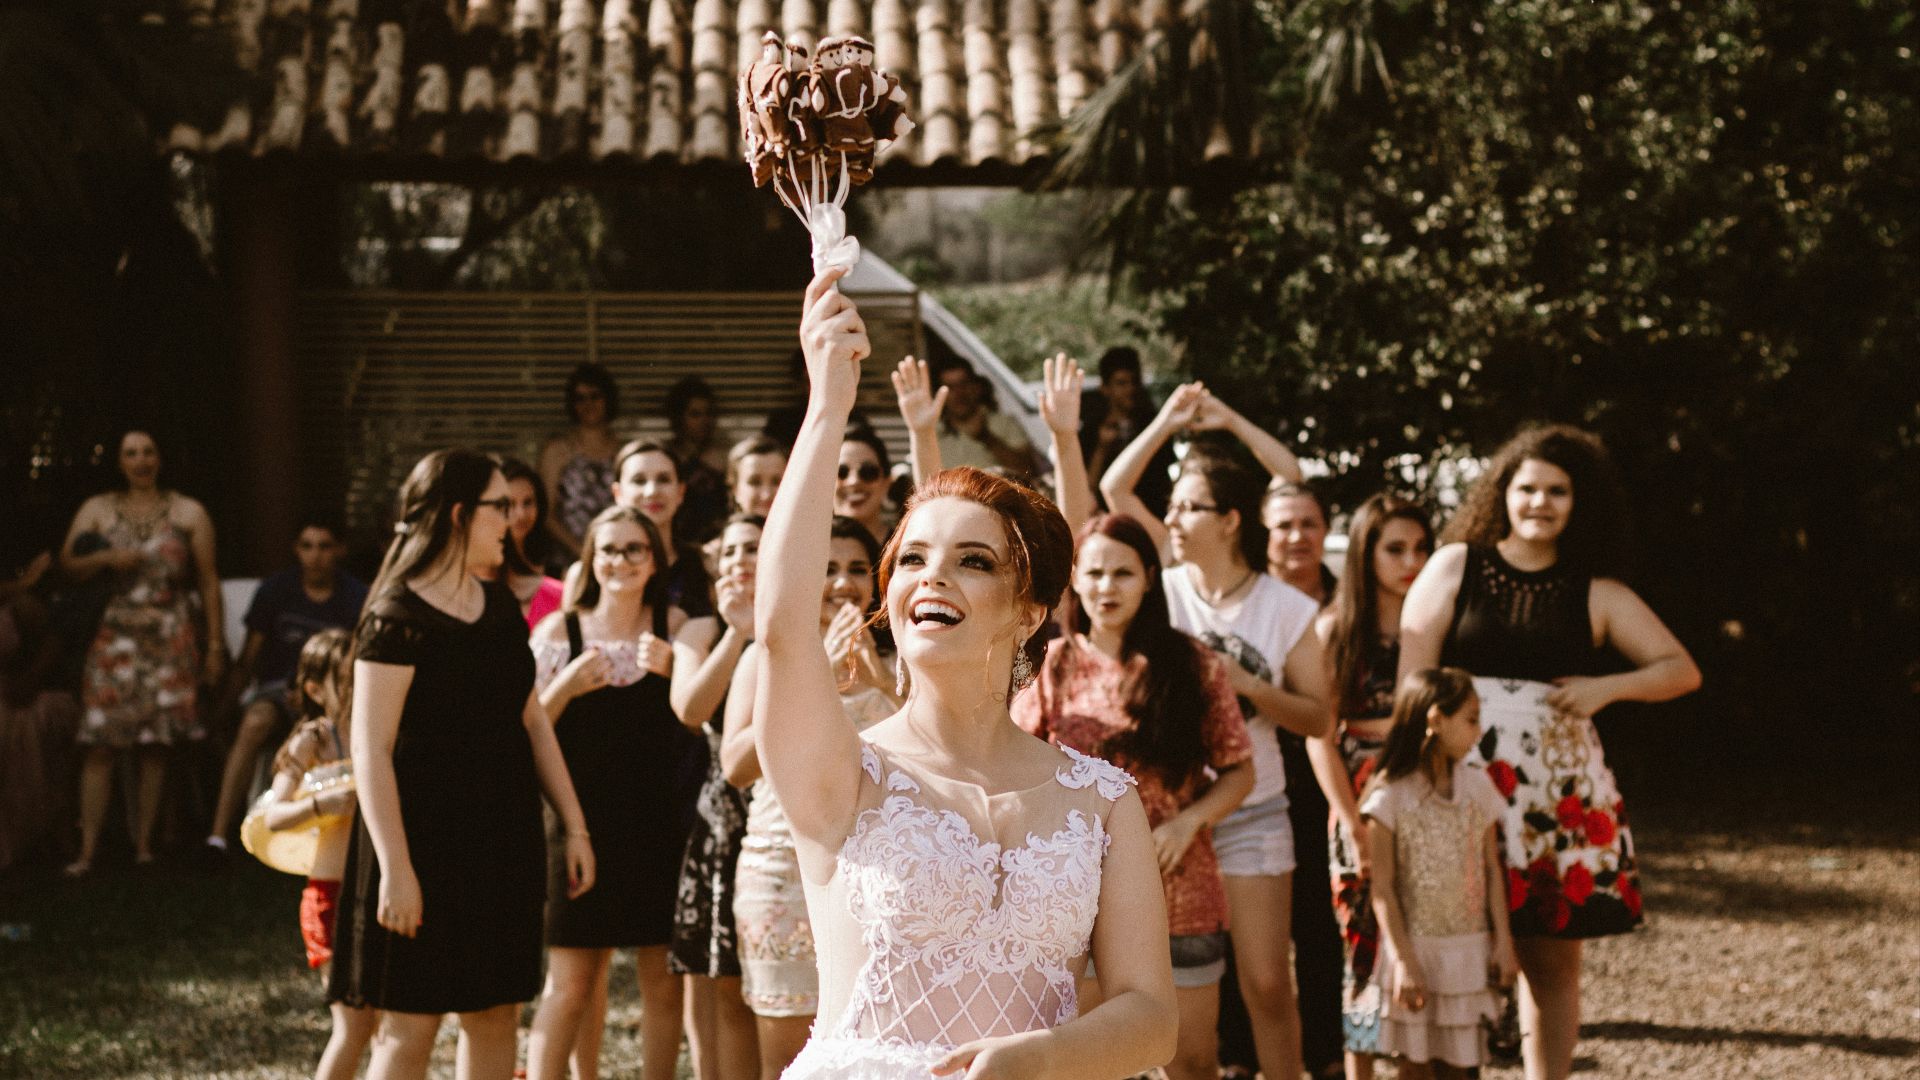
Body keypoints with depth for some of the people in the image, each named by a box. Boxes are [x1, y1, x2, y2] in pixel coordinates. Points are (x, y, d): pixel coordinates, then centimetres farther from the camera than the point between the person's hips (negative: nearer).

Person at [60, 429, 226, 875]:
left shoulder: (188, 513, 9)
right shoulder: (97, 510, 11)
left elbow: (209, 582, 7)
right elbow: (68, 563, 4)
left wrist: (215, 644, 3)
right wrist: (107, 559, -15)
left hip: (171, 637, 0)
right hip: (114, 636, 0)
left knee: (157, 742, 0)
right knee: (100, 743, -7)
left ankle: (144, 842, 8)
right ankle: (87, 850, -6)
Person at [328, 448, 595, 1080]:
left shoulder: (501, 609, 10)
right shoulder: (398, 619, -13)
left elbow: (532, 722, 16)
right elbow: (370, 749, -17)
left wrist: (575, 827, 12)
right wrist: (395, 868, -21)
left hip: (502, 838, 7)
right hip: (426, 839, -7)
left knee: (497, 1016, 9)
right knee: (410, 1026, -3)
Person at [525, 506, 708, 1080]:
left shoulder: (674, 626, 5)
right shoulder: (559, 630, 4)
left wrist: (670, 667, -26)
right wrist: (566, 686, -16)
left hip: (660, 825, 1)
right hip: (584, 821, -1)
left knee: (663, 979, 3)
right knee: (570, 980, -4)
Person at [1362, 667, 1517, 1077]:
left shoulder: (1478, 786, 2)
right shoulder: (1390, 795, -11)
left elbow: (1492, 870, 6)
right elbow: (1383, 888, -10)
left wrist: (1503, 940, 3)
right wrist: (1403, 959, -14)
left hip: (1467, 951, 3)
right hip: (1415, 947, -3)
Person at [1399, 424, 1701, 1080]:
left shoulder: (1596, 594, 8)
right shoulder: (1455, 568, 4)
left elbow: (1682, 670, 9)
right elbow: (1411, 677, 0)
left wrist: (1607, 688, -9)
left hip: (1559, 794, 2)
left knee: (1553, 958, 6)